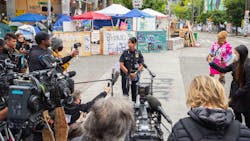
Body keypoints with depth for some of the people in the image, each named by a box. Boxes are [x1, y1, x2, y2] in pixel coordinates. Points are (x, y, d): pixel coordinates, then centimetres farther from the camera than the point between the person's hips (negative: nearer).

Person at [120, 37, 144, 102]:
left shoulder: (138, 53, 0)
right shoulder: (125, 53, -2)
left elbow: (141, 65, 2)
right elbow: (121, 65, -4)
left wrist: (135, 73, -12)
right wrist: (128, 73, -11)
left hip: (135, 76, 1)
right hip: (125, 75, -1)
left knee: (134, 92, 7)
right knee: (125, 92, -2)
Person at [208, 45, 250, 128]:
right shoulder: (236, 63, 0)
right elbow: (223, 70, 11)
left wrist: (237, 94, -18)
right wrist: (211, 63, 6)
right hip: (235, 94, 8)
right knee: (237, 116, 21)